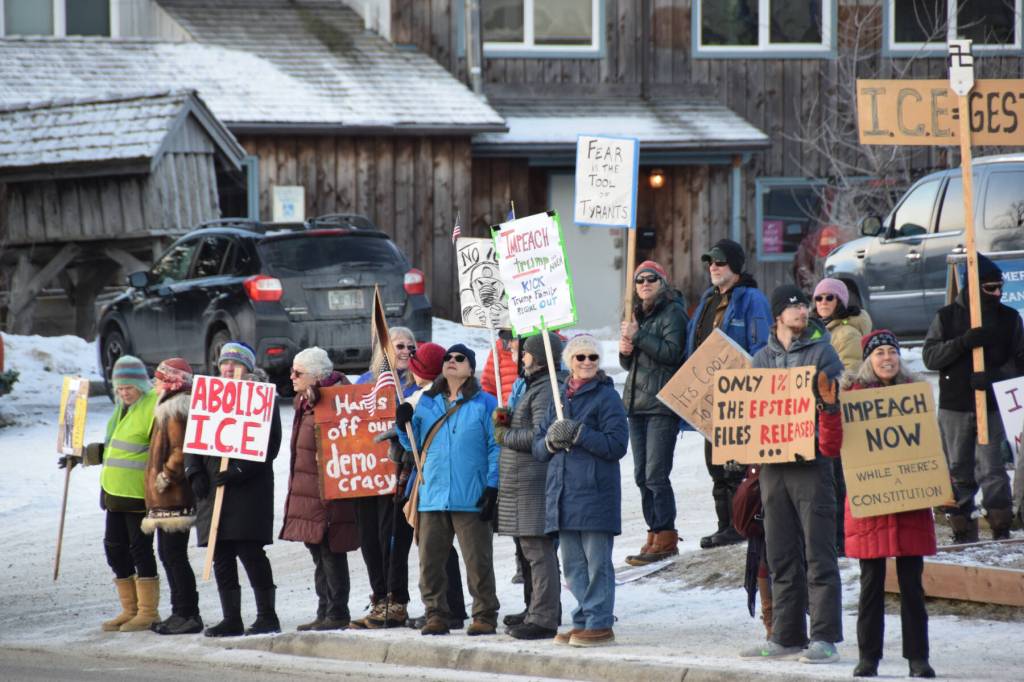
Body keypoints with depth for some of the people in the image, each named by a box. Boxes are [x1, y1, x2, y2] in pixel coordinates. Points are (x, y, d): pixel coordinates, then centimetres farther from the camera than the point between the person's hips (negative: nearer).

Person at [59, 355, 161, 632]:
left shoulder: (154, 407, -13)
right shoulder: (122, 408, 16)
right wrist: (81, 456, 30)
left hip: (139, 494, -9)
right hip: (115, 492, 9)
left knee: (140, 547, -4)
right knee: (115, 547, 10)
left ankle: (148, 612, 4)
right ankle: (130, 610, 19)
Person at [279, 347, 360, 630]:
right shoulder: (303, 402, 15)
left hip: (326, 493, -10)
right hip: (305, 494, 10)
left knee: (330, 554, -4)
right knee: (319, 554, 14)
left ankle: (337, 614, 1)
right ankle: (324, 613, 20)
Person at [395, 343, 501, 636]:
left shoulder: (484, 403, 1)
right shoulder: (426, 403, 15)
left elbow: (496, 447, -1)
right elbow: (414, 445, 19)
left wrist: (492, 487, -9)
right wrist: (403, 426, -1)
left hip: (471, 499, -4)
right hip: (433, 498, 4)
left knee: (478, 560, -3)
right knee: (429, 559, 4)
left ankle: (485, 616, 5)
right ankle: (436, 615, 13)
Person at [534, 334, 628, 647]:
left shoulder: (606, 396, -2)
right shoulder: (560, 397, 17)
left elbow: (617, 444, -12)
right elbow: (538, 448, 18)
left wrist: (577, 434, -16)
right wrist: (551, 440, -5)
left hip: (595, 492, -7)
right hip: (562, 492, 7)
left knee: (597, 561, -5)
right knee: (573, 564, 10)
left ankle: (600, 624, -2)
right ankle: (583, 621, 16)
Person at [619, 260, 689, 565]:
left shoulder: (673, 312, -5)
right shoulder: (640, 313, 20)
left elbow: (672, 352, -18)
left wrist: (638, 336, -16)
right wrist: (625, 351, 2)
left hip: (662, 403, -9)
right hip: (637, 402, 9)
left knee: (655, 474, -12)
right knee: (642, 475, 8)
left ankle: (665, 537, -8)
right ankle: (656, 533, 14)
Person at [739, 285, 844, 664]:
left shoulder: (821, 352, 1)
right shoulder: (762, 358, 15)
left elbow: (836, 405, -4)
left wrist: (829, 405, -25)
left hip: (811, 463, -5)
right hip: (773, 464, 5)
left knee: (818, 555, -7)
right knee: (781, 558, 9)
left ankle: (825, 638, -7)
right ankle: (786, 636, 15)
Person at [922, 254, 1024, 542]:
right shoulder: (947, 317, 5)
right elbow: (929, 356, -4)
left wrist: (994, 375, -15)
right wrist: (964, 342, -18)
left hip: (993, 407, -1)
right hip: (954, 407, 1)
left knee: (991, 469, -9)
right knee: (958, 472, 4)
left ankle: (1001, 528, -6)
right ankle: (963, 530, 9)